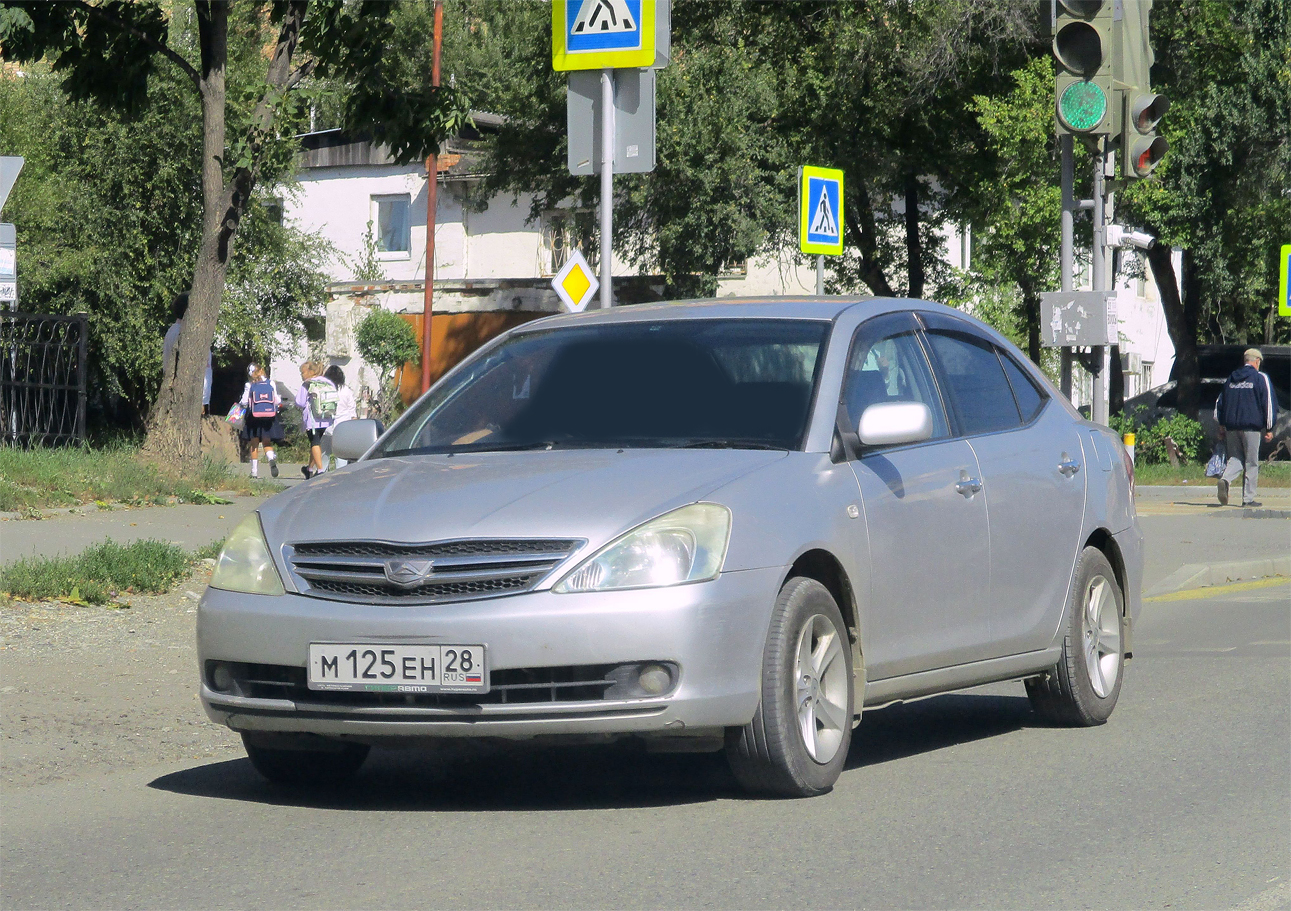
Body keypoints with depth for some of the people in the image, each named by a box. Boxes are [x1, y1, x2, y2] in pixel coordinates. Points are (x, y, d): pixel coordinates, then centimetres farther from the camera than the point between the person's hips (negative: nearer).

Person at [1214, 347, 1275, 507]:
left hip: (1231, 427, 4)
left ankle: (1225, 480, -19)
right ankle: (1248, 498, 1)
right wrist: (1269, 429, 0)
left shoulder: (1231, 378, 15)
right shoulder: (1260, 378, 0)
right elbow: (1268, 403, -4)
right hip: (1251, 427, -4)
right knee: (1251, 463, 2)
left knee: (1236, 458, 10)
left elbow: (1220, 402, 16)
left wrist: (1221, 426, 21)